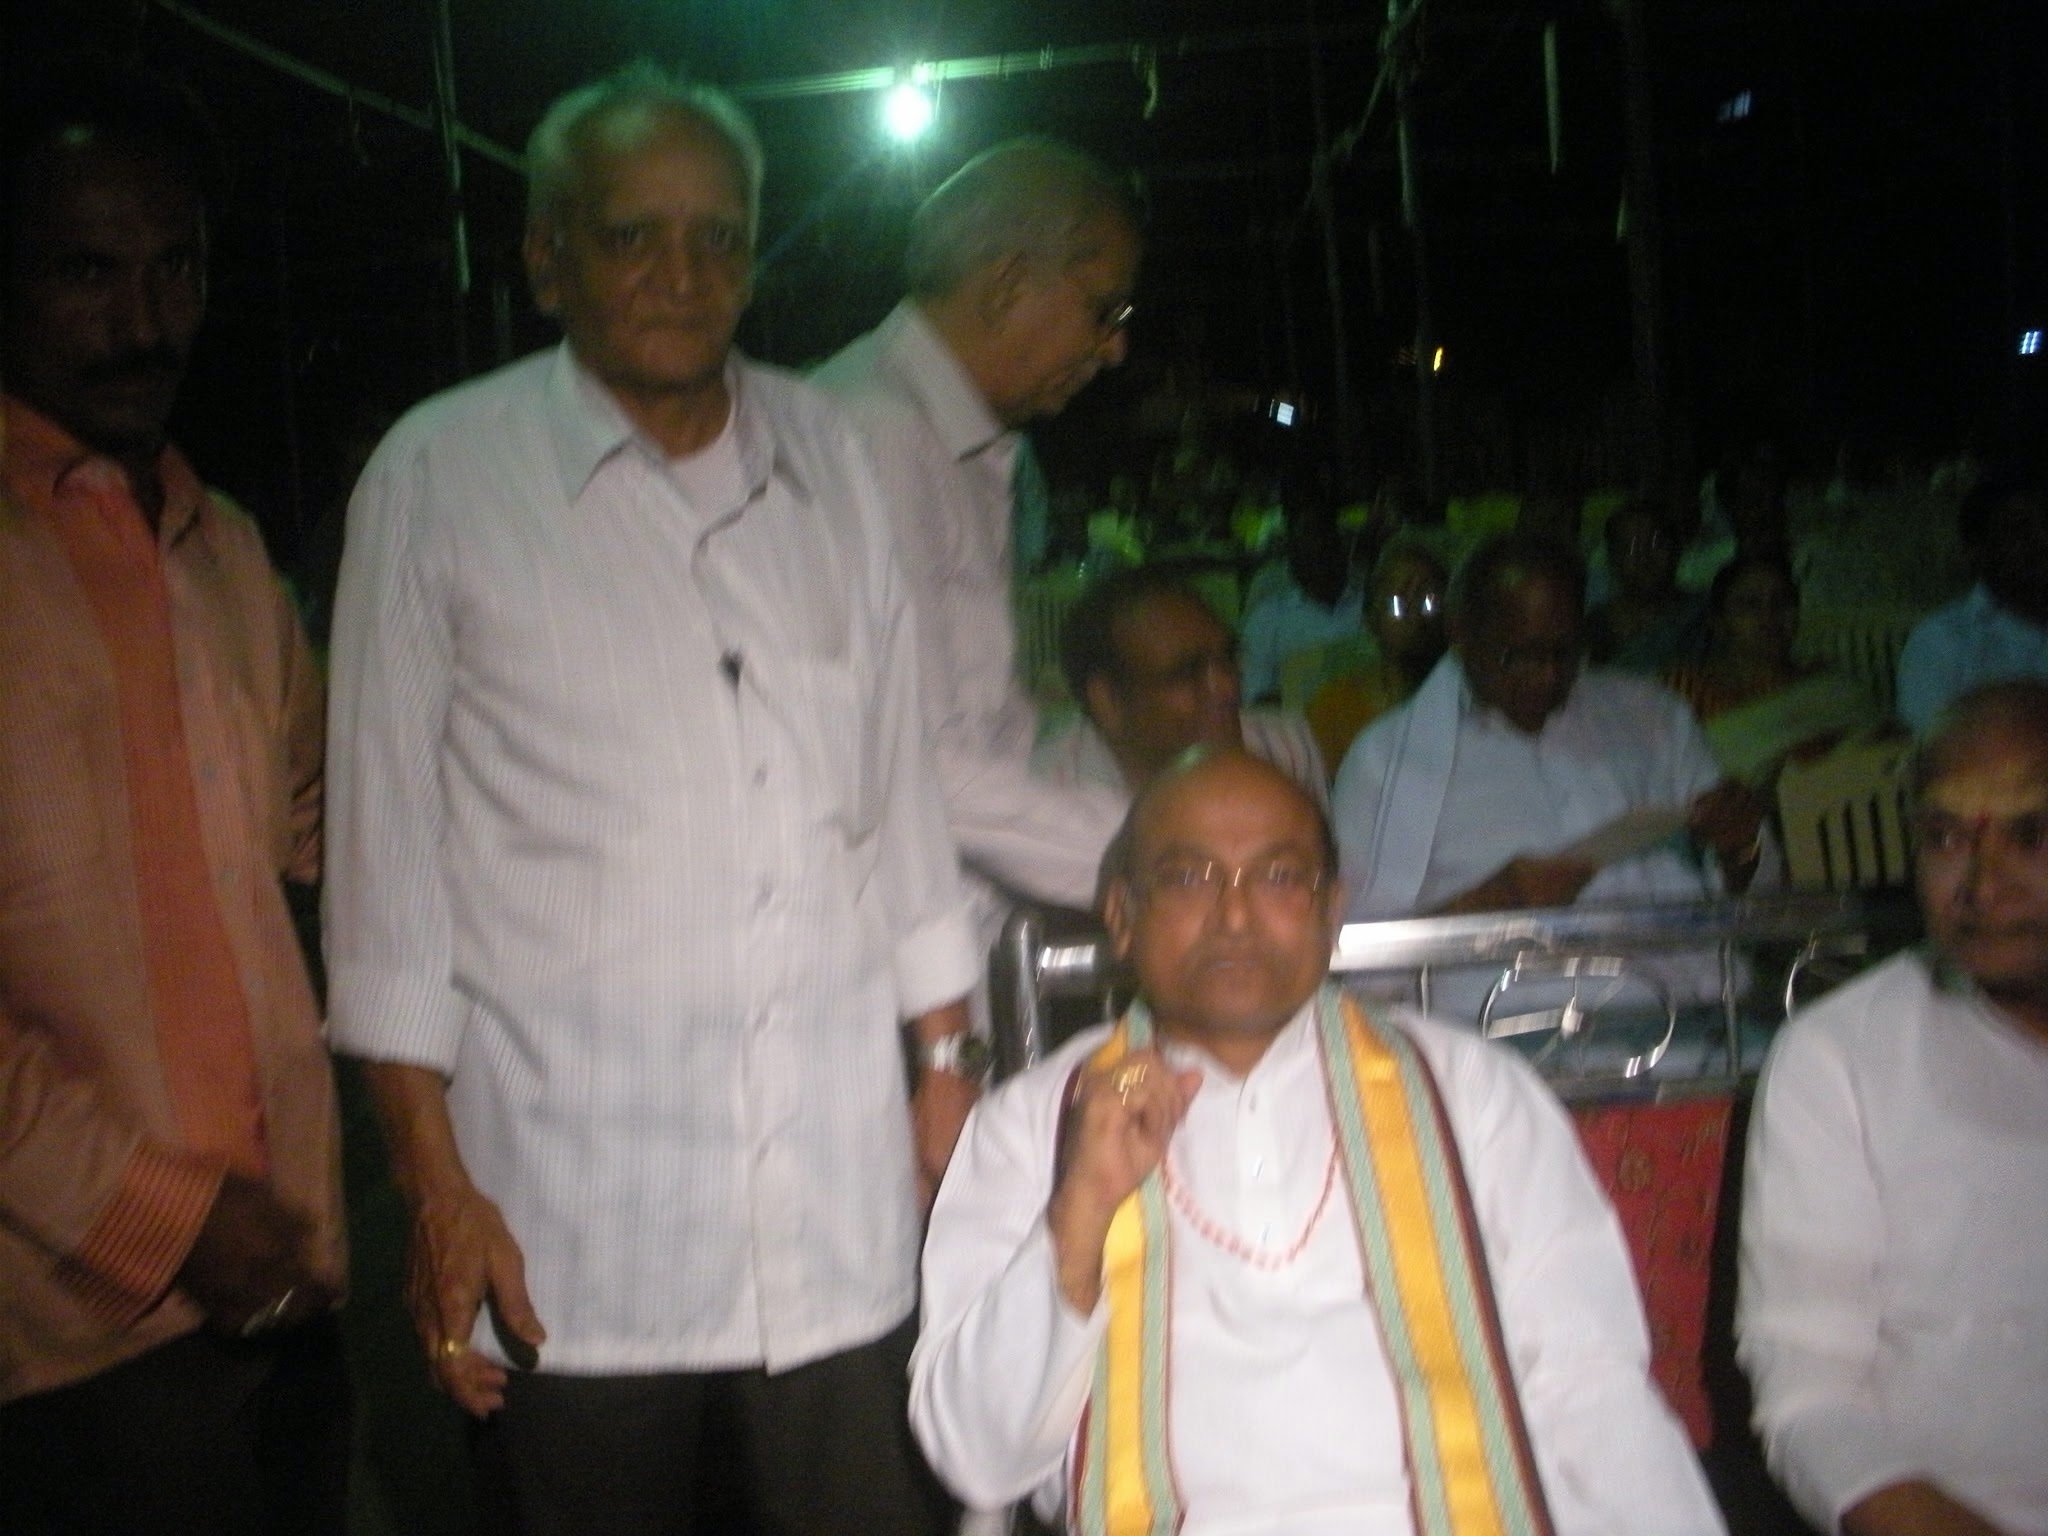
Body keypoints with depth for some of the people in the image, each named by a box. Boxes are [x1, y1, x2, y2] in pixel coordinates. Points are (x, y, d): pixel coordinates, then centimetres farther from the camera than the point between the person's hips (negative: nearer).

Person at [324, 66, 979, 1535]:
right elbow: (387, 838, -1)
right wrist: (436, 1181, -4)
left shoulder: (826, 452, 9)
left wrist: (946, 1058, 12)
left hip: (843, 1190, 3)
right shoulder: (441, 475, -2)